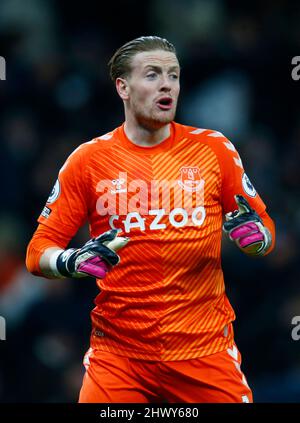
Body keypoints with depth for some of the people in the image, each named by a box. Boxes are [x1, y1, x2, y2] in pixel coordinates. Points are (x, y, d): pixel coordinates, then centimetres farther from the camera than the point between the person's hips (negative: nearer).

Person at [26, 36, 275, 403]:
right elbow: (39, 251, 1)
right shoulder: (88, 160, 0)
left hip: (205, 350, 1)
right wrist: (73, 262, -20)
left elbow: (265, 231, 9)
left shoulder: (214, 149, 3)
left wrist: (253, 234, -14)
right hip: (117, 352, -1)